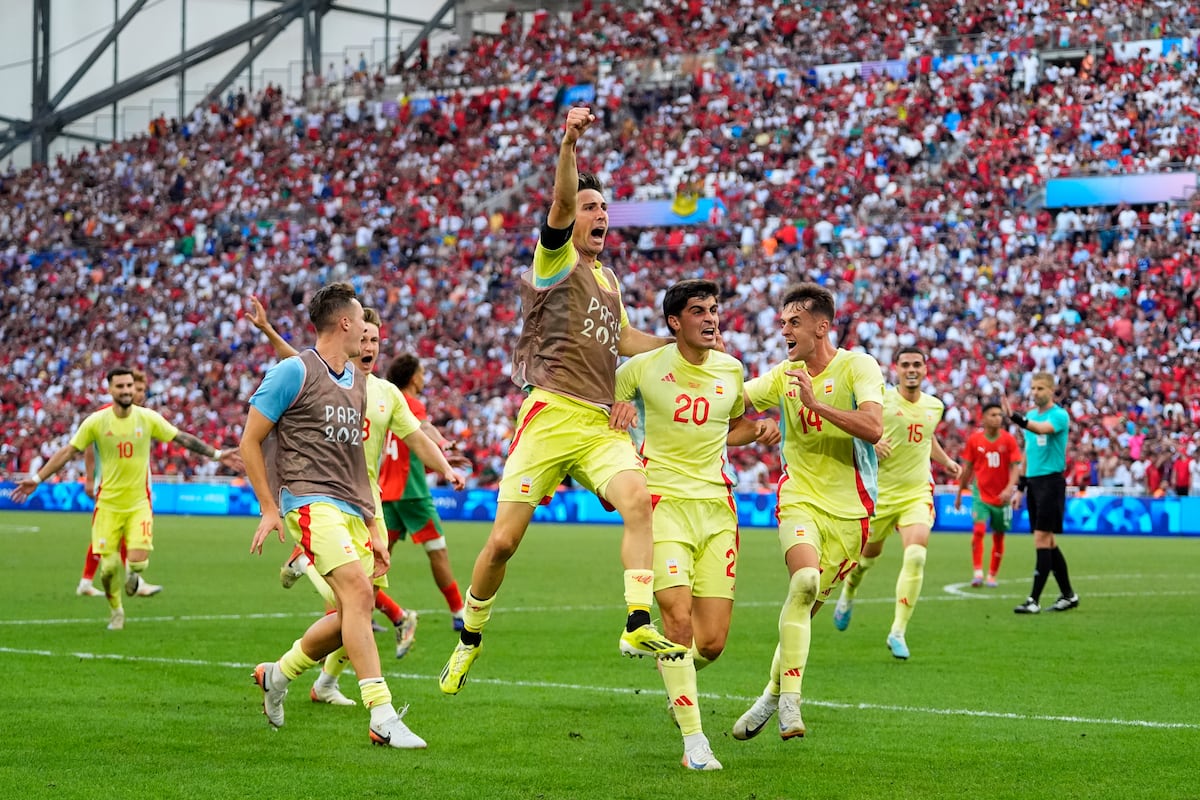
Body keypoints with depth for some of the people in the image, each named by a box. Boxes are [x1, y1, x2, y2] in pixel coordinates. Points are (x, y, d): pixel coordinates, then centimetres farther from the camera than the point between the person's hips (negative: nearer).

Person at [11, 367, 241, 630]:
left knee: (138, 562, -14)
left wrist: (217, 455, -3)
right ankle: (115, 611, 26)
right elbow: (68, 451, 0)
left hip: (139, 503, 0)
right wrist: (37, 478, -4)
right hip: (108, 505, 0)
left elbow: (184, 439, 2)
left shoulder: (148, 418, -4)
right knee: (108, 566, -3)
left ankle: (132, 575, 25)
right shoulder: (96, 421, -6)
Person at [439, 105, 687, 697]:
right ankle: (469, 639, 17)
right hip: (552, 415, -5)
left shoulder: (608, 277, 22)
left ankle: (639, 626, -27)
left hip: (601, 422, 5)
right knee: (504, 539, -5)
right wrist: (569, 143, -34)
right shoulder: (556, 260, 1)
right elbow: (560, 205, -18)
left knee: (638, 500, -24)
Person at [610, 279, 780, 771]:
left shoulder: (731, 370, 9)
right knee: (678, 616, -19)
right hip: (664, 503, -3)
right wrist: (620, 408, -8)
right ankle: (693, 739, -10)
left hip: (716, 507, 3)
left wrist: (762, 427, 6)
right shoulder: (642, 368, -1)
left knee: (712, 641, -2)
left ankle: (678, 672, 35)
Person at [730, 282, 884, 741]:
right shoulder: (784, 375, 7)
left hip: (848, 506, -1)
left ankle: (773, 694, 23)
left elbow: (873, 428, -21)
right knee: (804, 580, -25)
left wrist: (816, 403, -26)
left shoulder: (857, 367, -8)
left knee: (808, 604, 4)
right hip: (799, 497, 1)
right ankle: (789, 700, -24)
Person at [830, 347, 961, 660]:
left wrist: (946, 461, 13)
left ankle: (898, 632, -13)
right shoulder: (879, 399, -9)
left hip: (917, 493, 2)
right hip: (880, 493, -2)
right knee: (869, 554, 14)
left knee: (916, 556, -19)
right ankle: (848, 594, 51)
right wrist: (871, 443, -21)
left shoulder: (935, 406, 7)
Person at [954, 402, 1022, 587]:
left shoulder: (1009, 440, -3)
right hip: (981, 494, -1)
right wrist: (959, 493, 12)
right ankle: (978, 572, -20)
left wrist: (1009, 489, -22)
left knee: (998, 537, 8)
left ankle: (992, 575, 21)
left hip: (1001, 496, 1)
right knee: (978, 530, -19)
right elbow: (967, 468, 8)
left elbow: (1015, 467, -6)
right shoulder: (974, 440, -1)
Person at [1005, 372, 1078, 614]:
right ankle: (1068, 595, 20)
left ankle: (1034, 600, -12)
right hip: (1033, 481, 8)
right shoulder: (1031, 415, 15)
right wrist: (1020, 487, 18)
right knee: (1048, 542, 11)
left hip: (1051, 482, -8)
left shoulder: (1059, 415, -9)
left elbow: (1042, 429, -32)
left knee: (1042, 540, -11)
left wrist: (1016, 418, -48)